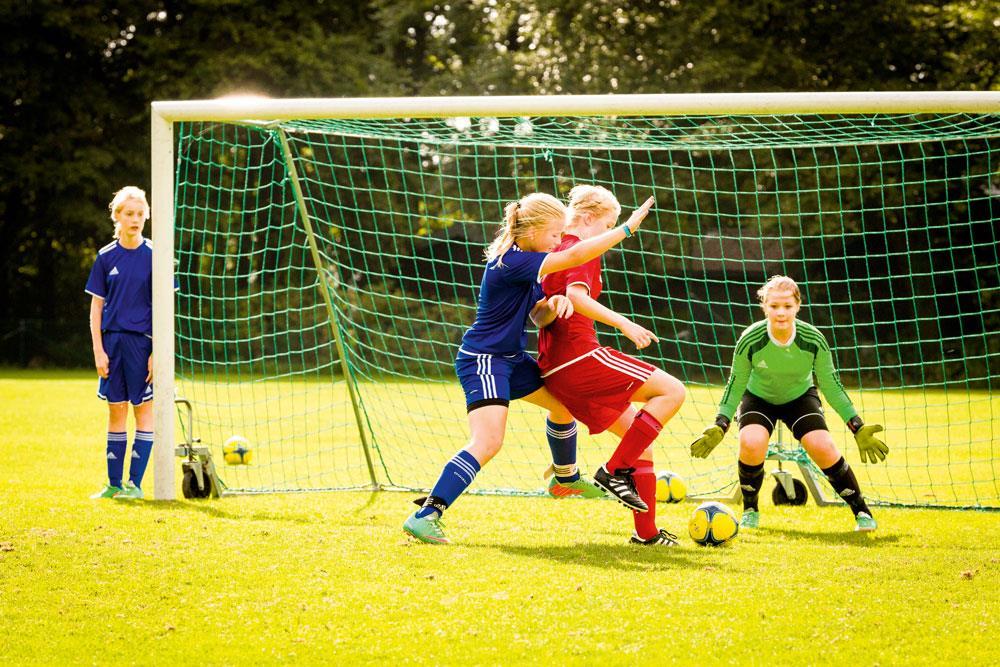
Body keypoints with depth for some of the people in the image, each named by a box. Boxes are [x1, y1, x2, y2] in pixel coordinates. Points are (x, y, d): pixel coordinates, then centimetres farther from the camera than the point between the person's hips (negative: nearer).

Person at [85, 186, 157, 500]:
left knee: (143, 410, -1)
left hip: (143, 342, -2)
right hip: (112, 341, 3)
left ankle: (135, 483, 3)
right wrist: (98, 350, -2)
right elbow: (96, 307, 6)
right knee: (116, 411, 7)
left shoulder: (153, 256, -2)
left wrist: (158, 352, -9)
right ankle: (114, 484, 11)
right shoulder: (106, 257, 5)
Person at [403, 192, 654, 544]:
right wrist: (628, 227, -25)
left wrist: (555, 304, -16)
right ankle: (425, 515, -27)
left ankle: (567, 477, 50)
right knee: (488, 441, -24)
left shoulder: (527, 264, 6)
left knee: (563, 403, 24)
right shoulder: (511, 262, -25)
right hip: (482, 360, -10)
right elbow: (576, 256, -31)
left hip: (511, 358, 10)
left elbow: (538, 317, 9)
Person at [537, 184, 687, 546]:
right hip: (579, 355, -10)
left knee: (639, 434, 14)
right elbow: (576, 296, -24)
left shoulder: (555, 252, 22)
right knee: (672, 391, -11)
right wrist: (623, 324, -27)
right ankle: (615, 471, -13)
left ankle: (646, 531, 10)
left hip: (554, 369, 10)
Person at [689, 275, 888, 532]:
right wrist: (720, 426, -24)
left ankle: (861, 511, -3)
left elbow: (831, 386, -13)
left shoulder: (814, 340, -26)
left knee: (822, 447, -23)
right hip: (758, 398, 0)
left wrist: (858, 428, -14)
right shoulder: (750, 340, -28)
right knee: (751, 444, -29)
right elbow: (736, 385, -14)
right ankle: (750, 510, -2)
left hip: (800, 397, 0)